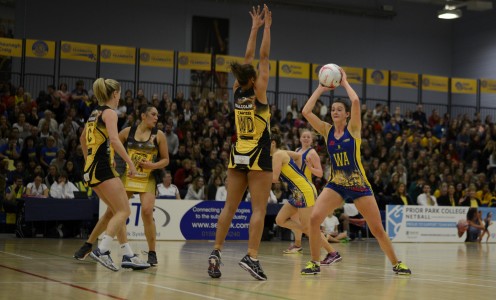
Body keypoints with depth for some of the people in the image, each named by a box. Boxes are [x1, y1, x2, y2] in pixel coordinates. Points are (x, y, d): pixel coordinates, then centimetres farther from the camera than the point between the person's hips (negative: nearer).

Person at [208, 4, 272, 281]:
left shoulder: (237, 91, 2)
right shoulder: (258, 91, -11)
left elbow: (249, 58, 11)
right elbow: (264, 56, -7)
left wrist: (255, 27, 16)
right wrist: (266, 27, -3)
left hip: (238, 155, 6)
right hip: (258, 157, -6)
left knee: (230, 206, 8)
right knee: (259, 209, -6)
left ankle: (216, 252, 3)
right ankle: (252, 257, -14)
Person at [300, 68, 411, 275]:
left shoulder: (353, 128, -5)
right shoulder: (327, 130, 3)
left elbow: (356, 102, -22)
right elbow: (306, 112, -7)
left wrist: (345, 82, -7)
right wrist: (320, 89, -2)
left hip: (359, 185, -2)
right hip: (336, 185, 2)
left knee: (377, 229, 2)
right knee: (314, 218, -21)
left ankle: (396, 264, 22)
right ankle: (314, 263, -7)